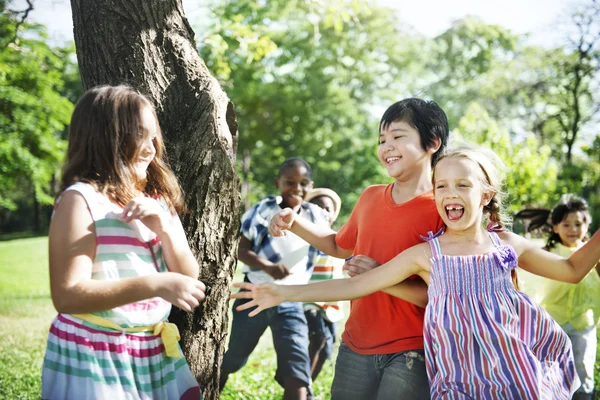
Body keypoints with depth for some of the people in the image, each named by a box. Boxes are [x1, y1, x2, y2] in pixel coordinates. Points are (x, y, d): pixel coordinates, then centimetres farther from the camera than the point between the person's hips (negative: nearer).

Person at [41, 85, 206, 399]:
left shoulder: (157, 200, 6)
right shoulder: (81, 199, -14)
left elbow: (188, 277, 4)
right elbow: (67, 296, -21)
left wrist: (163, 227, -13)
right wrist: (156, 285, -28)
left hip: (155, 354, 6)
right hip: (94, 361, -6)